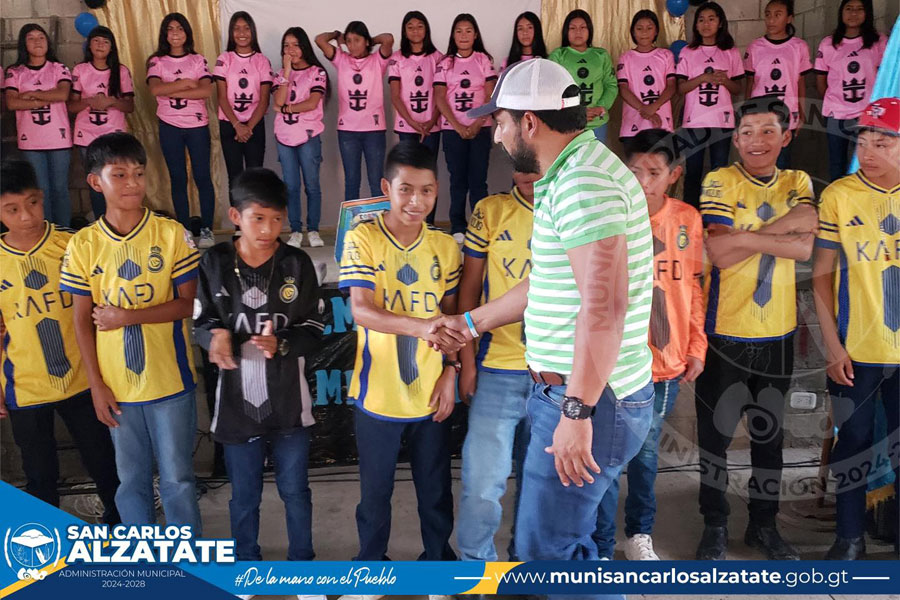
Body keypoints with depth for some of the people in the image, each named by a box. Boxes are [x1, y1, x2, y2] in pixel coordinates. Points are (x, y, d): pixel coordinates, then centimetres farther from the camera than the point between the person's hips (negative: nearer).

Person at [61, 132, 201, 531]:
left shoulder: (171, 234, -6)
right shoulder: (83, 245, -1)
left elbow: (186, 304, -6)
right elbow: (82, 321, 1)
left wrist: (127, 316, -17)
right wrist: (96, 386, -2)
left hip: (170, 380, -2)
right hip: (116, 386, 2)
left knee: (177, 479, 7)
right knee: (131, 480, 15)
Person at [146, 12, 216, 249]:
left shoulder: (198, 60, 4)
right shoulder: (156, 61, 4)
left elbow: (207, 91, -12)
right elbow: (155, 89, -14)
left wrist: (172, 92, -13)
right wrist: (186, 83, -12)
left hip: (197, 125, -1)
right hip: (169, 127, 1)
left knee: (202, 176, -2)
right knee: (178, 178, 5)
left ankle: (207, 229, 4)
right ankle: (184, 230, 12)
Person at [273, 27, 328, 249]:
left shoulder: (317, 72, 1)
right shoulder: (282, 74, 12)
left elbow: (312, 103, -12)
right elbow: (278, 102, -6)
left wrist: (286, 108, -6)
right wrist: (287, 71, -8)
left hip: (309, 135, -3)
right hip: (284, 135, 3)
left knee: (312, 185, -1)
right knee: (291, 186, 4)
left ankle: (313, 230, 7)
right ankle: (295, 230, 9)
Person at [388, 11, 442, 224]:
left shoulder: (436, 57, 7)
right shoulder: (397, 59, 5)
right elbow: (395, 96, 0)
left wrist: (431, 121, -9)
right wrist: (413, 122, -11)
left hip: (431, 126, 1)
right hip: (406, 126, 0)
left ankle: (429, 225, 2)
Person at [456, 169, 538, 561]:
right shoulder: (491, 212, 0)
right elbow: (470, 288, 2)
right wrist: (467, 362, -2)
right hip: (498, 370, -2)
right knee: (482, 482, -3)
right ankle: (475, 562, 20)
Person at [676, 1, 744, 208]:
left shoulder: (731, 52, 8)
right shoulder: (687, 52, 6)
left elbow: (737, 89, 10)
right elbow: (680, 88, 1)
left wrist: (725, 80, -12)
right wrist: (703, 78, -15)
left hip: (723, 121, 1)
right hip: (694, 120, -1)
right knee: (692, 172, 0)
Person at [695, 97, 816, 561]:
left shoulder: (798, 184, 7)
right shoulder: (720, 182, -6)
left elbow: (807, 246, -11)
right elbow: (720, 253, -18)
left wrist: (746, 236, -19)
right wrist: (783, 234, -15)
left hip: (777, 333, 4)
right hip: (724, 331, -3)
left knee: (769, 433, 15)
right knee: (715, 431, 6)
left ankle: (763, 524, 31)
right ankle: (715, 525, 23)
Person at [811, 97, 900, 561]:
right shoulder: (839, 195, -6)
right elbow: (822, 274, -3)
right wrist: (832, 344, -7)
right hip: (855, 351, -1)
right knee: (854, 444, 10)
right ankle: (850, 537, 27)